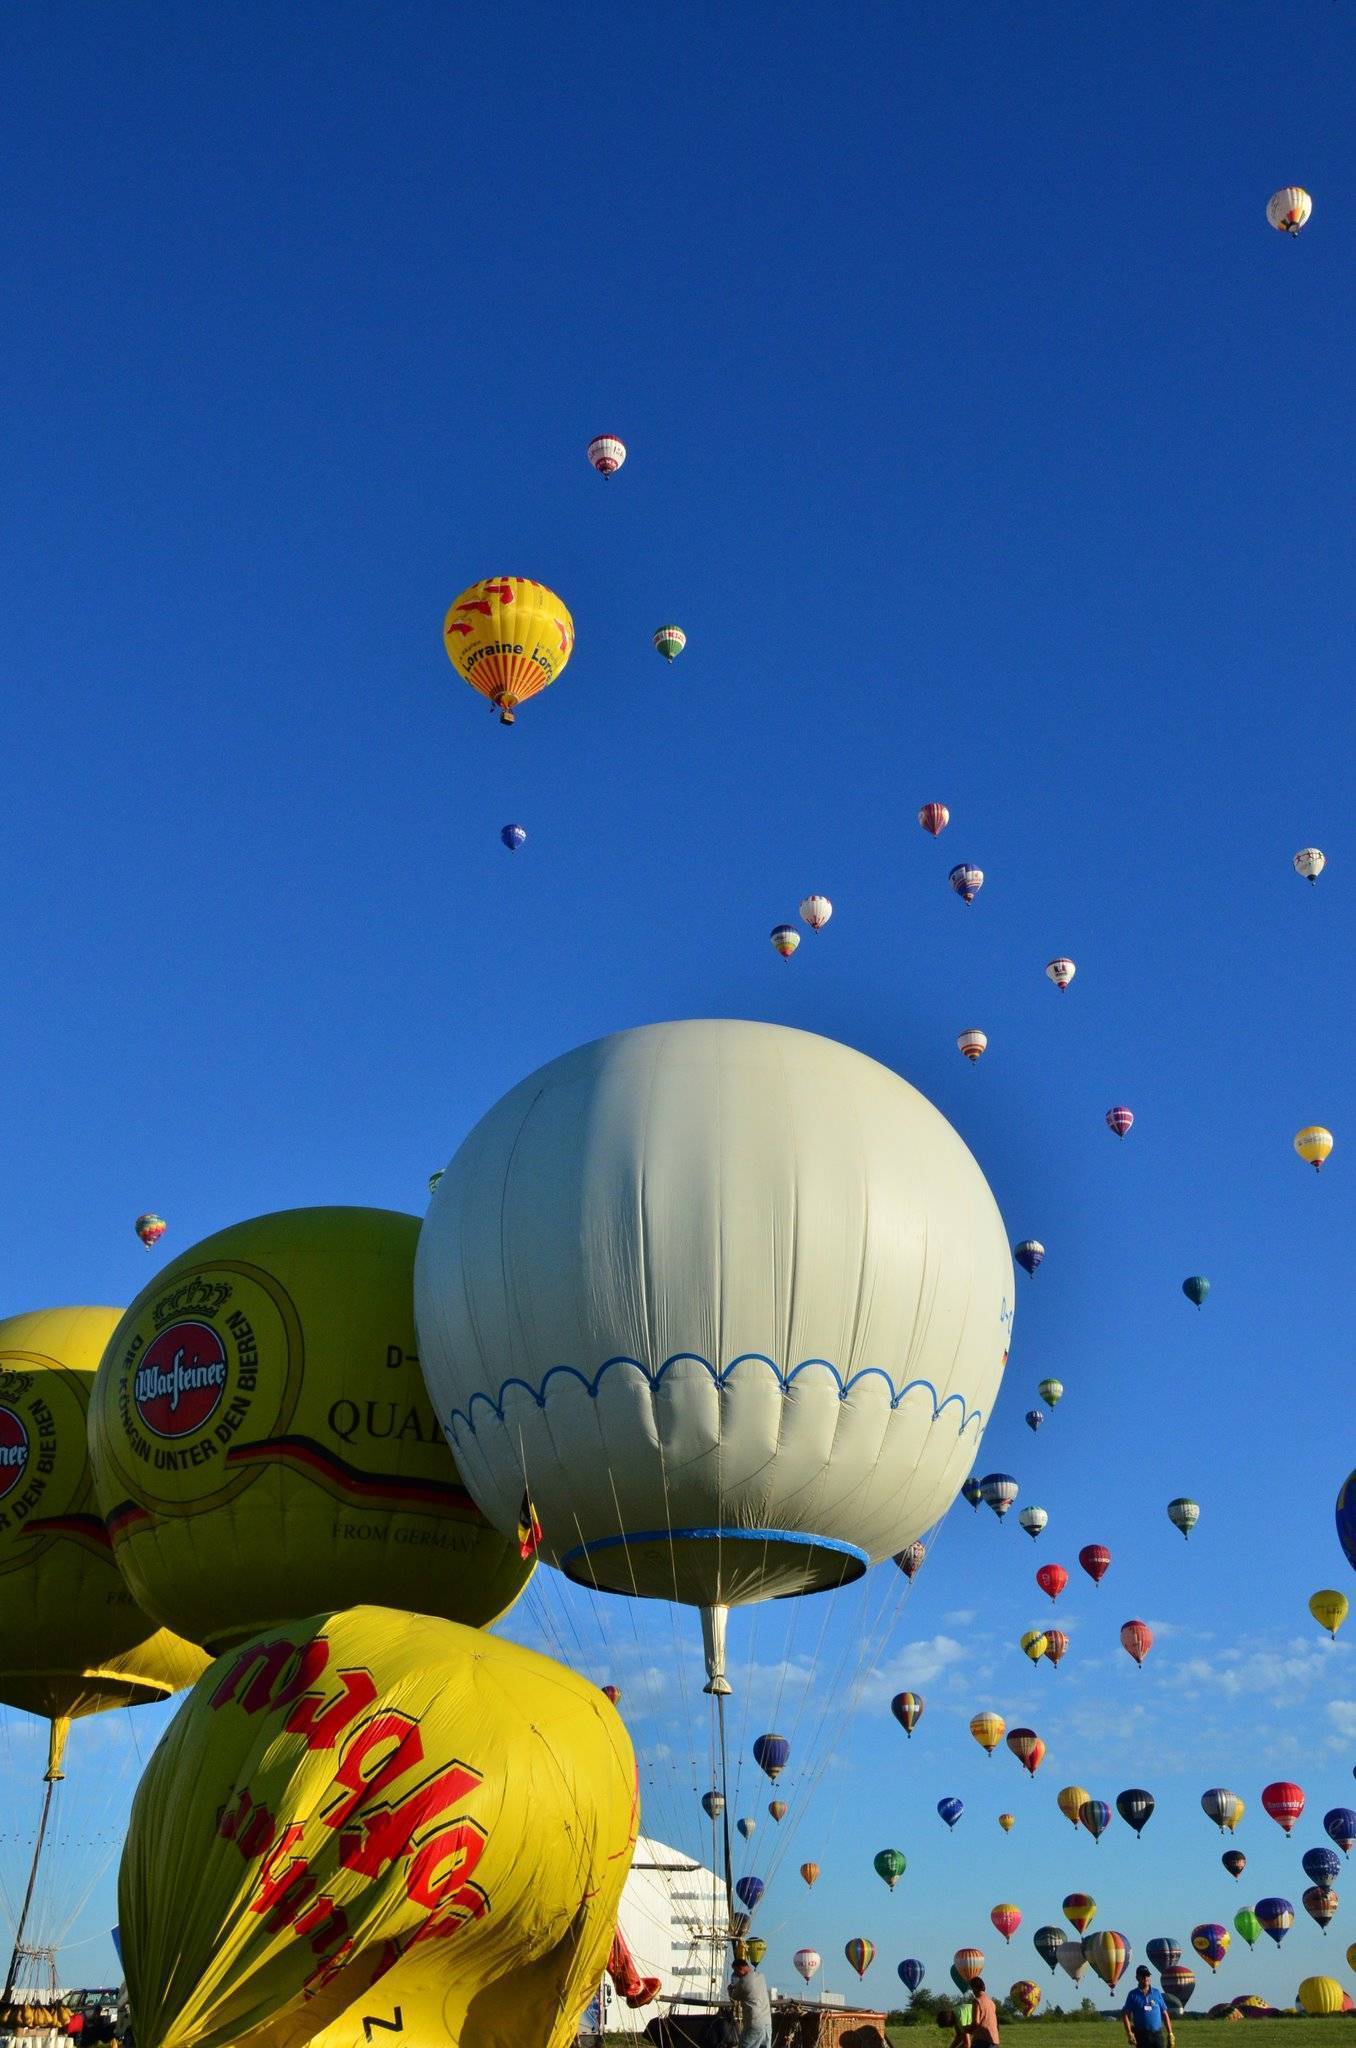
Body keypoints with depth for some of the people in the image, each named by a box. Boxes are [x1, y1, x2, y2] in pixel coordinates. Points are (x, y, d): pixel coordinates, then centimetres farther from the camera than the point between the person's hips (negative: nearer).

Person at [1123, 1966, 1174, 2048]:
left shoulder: (1157, 1993, 6)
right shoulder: (1133, 1995, 1)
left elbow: (1165, 2014, 9)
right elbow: (1125, 2014, -2)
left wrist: (1170, 2034, 5)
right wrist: (1129, 2034, -13)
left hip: (1157, 2034, 1)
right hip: (1141, 2035, -1)